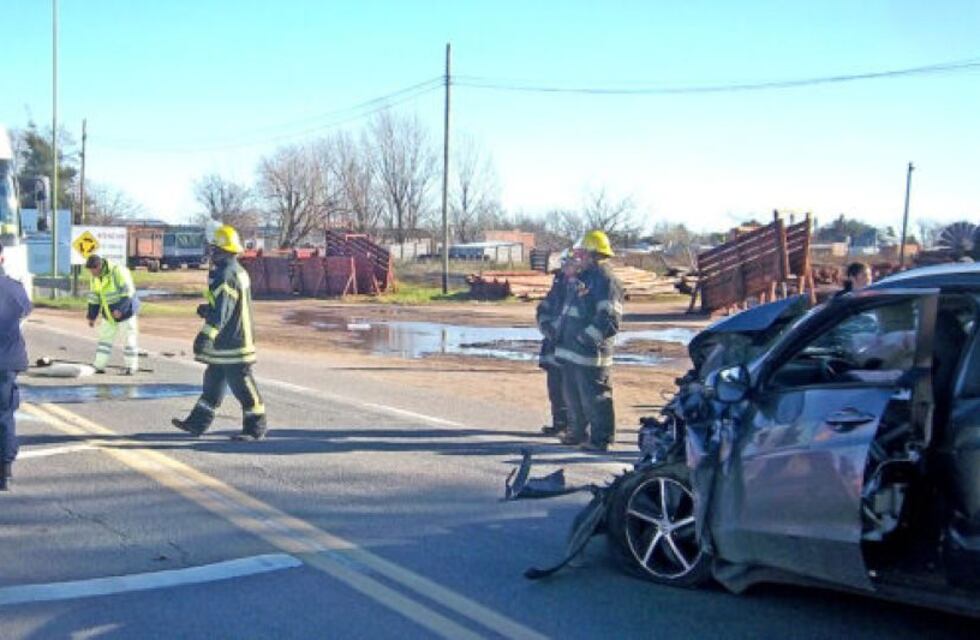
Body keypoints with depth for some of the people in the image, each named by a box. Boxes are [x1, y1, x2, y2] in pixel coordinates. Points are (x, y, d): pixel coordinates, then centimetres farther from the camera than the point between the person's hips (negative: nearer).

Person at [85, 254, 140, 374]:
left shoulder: (118, 271, -24)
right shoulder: (95, 277, -2)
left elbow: (128, 292, -26)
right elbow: (94, 297, 5)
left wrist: (120, 309, -32)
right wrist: (92, 316, 6)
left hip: (125, 311, -7)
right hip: (109, 314, 7)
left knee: (129, 338, -1)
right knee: (104, 337, 6)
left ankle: (132, 366, 8)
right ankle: (98, 366, 10)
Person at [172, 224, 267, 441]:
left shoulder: (226, 276, -20)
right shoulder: (238, 272, 14)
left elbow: (221, 311, -27)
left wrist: (206, 335, -29)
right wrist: (207, 309, 20)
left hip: (231, 344, -11)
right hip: (229, 342, 11)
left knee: (241, 385, -3)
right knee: (213, 381, 15)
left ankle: (256, 427, 4)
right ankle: (198, 423, 23)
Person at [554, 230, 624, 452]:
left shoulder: (606, 281, -14)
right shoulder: (584, 278, 17)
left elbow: (609, 319, -22)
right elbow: (569, 310, 28)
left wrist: (587, 338, -25)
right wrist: (559, 330, 19)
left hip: (590, 353, -10)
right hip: (570, 351, 10)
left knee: (594, 397, -4)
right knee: (572, 394, 19)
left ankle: (600, 438, 4)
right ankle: (576, 432, 33)